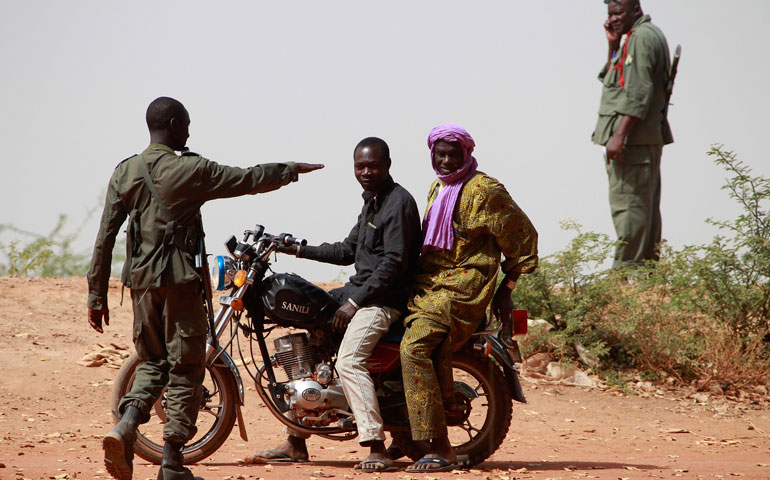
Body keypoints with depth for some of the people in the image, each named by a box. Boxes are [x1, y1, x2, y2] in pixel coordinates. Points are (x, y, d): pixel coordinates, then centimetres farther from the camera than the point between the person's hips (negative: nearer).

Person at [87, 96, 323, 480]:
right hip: (180, 279, -5)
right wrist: (291, 171, 17)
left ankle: (126, 424, -11)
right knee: (185, 369, 3)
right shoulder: (191, 170, -9)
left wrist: (97, 294, 9)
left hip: (140, 279, 5)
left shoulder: (124, 172, 5)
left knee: (152, 361, 16)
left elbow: (105, 236, 4)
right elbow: (250, 180, -2)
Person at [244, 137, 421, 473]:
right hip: (360, 289, 11)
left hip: (383, 297, -11)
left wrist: (354, 303, -19)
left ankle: (377, 451, -35)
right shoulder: (371, 201, 19)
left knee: (349, 360, -29)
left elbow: (394, 262, -19)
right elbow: (347, 251, 24)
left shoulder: (399, 202, -12)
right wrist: (298, 249, 15)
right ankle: (296, 443, 17)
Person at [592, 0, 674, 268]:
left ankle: (626, 270, -15)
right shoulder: (650, 35, 20)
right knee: (646, 205, 11)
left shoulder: (642, 37, -12)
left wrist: (620, 135, -24)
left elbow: (638, 93, -21)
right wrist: (613, 45, 12)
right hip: (648, 137, 11)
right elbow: (610, 78, 26)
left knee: (627, 204, -12)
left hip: (634, 136, -11)